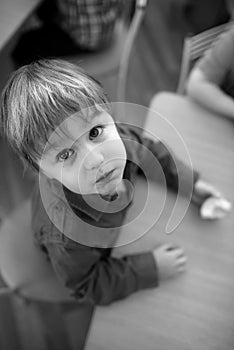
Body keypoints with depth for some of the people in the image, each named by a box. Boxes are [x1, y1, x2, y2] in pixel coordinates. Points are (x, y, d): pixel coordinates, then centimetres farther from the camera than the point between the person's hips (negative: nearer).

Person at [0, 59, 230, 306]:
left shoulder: (121, 136, -33)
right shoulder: (66, 235, -47)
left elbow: (147, 151, -9)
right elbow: (87, 287, -28)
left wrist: (190, 181, -14)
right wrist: (151, 268, -31)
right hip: (87, 255, -3)